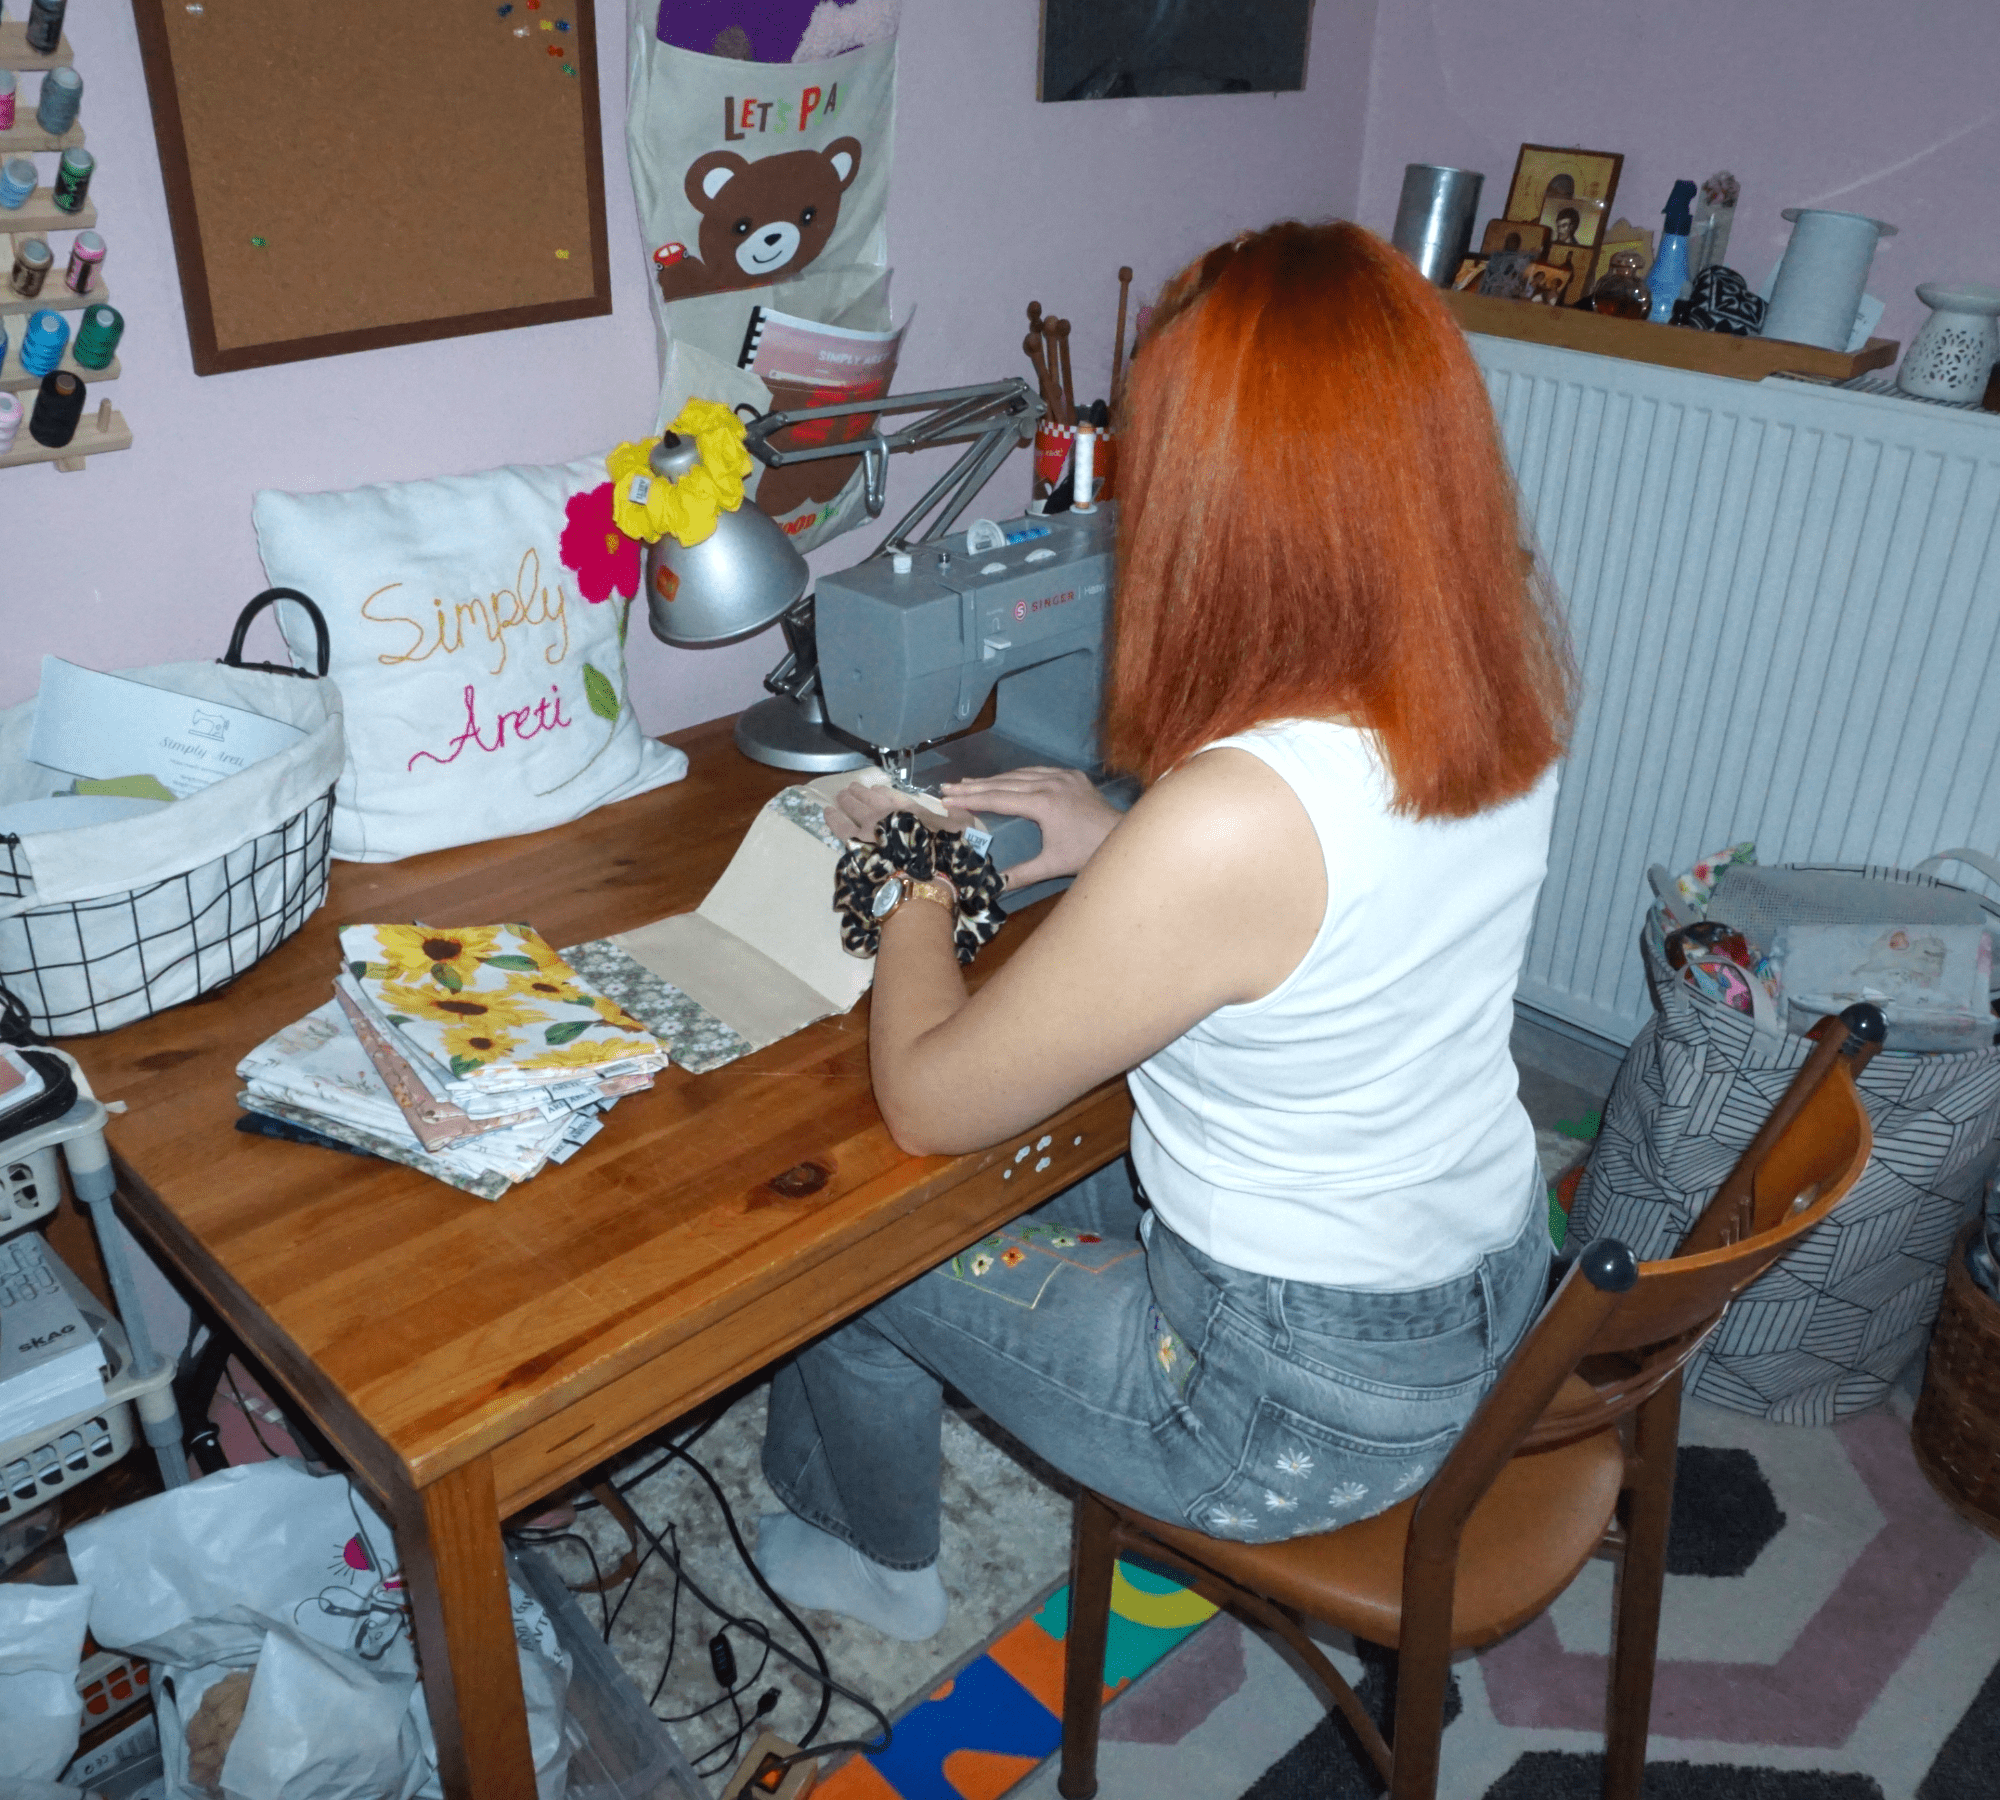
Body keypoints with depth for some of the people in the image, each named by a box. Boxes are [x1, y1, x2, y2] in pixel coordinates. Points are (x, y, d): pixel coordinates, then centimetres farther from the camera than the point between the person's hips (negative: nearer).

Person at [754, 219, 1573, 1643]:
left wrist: (916, 880, -5)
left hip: (1309, 1408, -7)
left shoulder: (1228, 818, -36)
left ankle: (877, 1564, 41)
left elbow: (929, 1104, -22)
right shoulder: (1503, 693, -10)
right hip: (1488, 1289, 8)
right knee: (1039, 1166, 24)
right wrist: (1122, 844, 3)